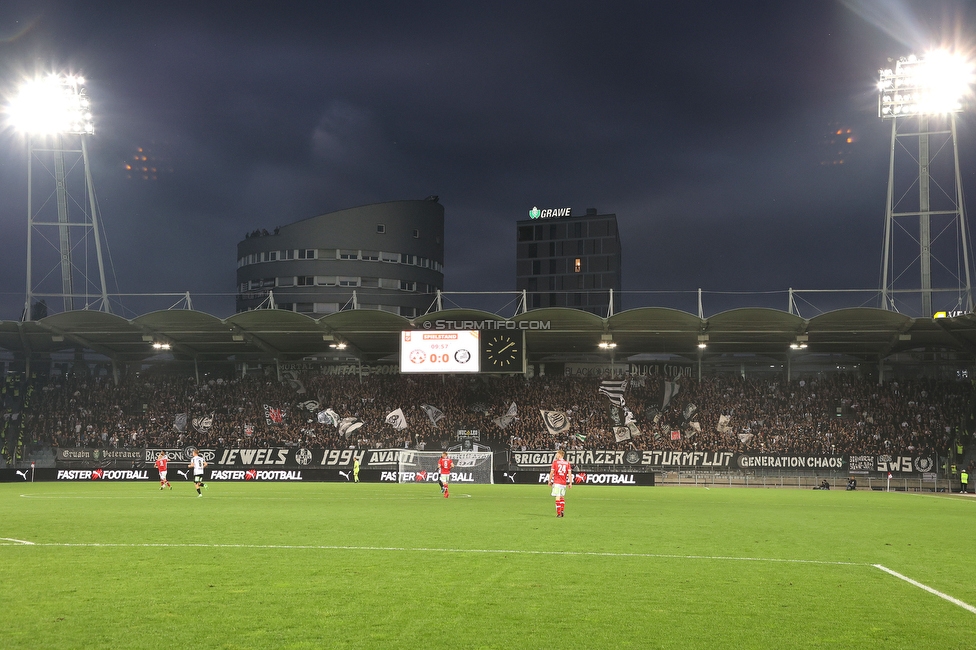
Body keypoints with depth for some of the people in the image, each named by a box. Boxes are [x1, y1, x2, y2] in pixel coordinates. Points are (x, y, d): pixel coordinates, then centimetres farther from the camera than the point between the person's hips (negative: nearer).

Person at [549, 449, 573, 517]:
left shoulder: (555, 462, -3)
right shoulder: (567, 463, 6)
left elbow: (551, 472, -4)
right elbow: (569, 473, 0)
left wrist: (549, 481, 4)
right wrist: (570, 483, 1)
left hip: (557, 483, -4)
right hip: (564, 483, 4)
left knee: (558, 497, -4)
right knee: (562, 497, 19)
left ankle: (558, 513, -7)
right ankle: (562, 510, 12)